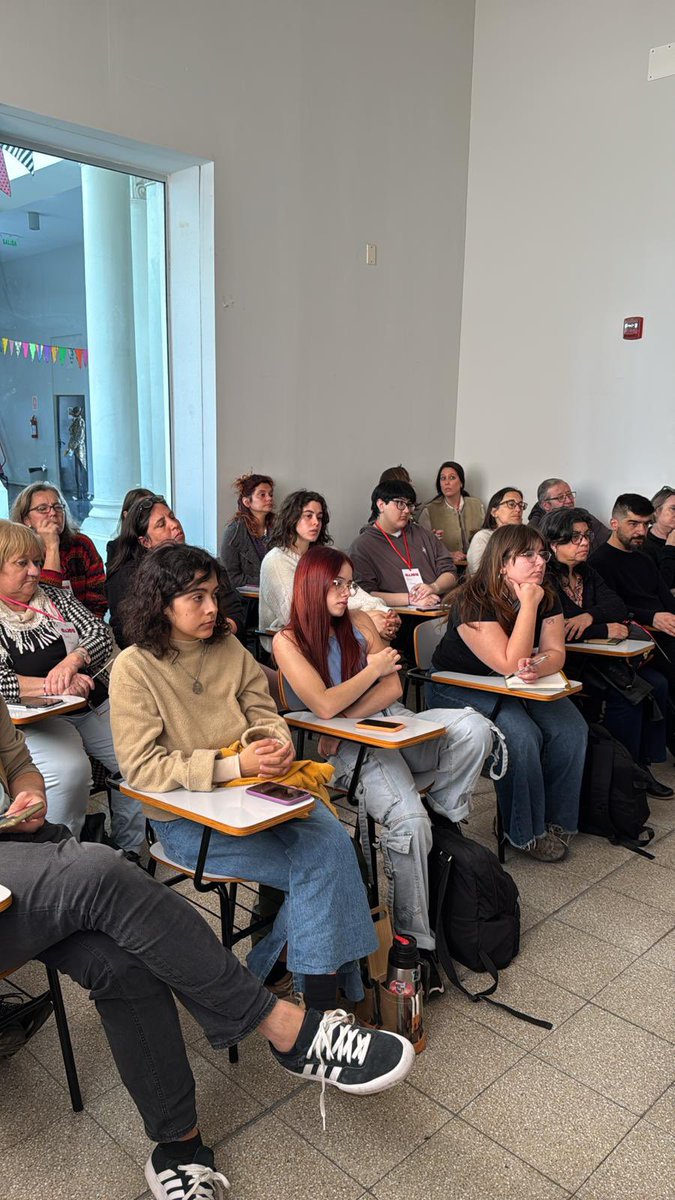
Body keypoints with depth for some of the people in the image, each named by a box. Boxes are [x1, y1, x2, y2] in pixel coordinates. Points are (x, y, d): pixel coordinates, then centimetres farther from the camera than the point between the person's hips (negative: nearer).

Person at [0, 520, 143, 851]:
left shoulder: (53, 596, 15)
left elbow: (100, 633, 4)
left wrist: (73, 660, -16)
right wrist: (53, 686, -18)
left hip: (93, 704, 6)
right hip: (36, 719, -5)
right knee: (69, 770, -34)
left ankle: (128, 849, 7)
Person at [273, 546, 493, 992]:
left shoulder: (360, 623, 13)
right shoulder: (288, 641, -2)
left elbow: (393, 688, 5)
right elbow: (324, 705, -13)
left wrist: (345, 721, -8)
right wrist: (372, 668, -2)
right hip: (350, 749, -5)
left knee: (474, 726, -25)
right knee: (408, 820, -31)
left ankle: (443, 816, -1)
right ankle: (414, 940, -16)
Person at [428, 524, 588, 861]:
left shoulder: (547, 596, -3)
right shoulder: (473, 601, -25)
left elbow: (555, 652, -4)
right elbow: (509, 664, -31)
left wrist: (539, 667, -28)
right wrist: (528, 605, -31)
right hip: (459, 687, -7)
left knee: (571, 729, -14)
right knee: (522, 736, -29)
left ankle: (556, 820, 3)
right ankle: (527, 833, -9)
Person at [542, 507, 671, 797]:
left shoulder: (588, 574, 15)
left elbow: (619, 609, 2)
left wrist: (590, 616, -20)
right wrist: (605, 629, -16)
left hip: (596, 656, 8)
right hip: (566, 662, -8)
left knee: (657, 684, -9)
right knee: (625, 696, -24)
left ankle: (643, 764, -1)